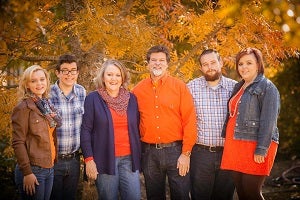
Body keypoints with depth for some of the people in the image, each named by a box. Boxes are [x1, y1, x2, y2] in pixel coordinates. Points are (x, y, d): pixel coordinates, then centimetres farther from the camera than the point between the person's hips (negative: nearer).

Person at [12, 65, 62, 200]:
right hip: (33, 170, -7)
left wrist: (52, 164, 9)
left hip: (49, 168, 7)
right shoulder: (23, 108, -10)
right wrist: (27, 172, -19)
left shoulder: (47, 106, 11)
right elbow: (18, 142, -14)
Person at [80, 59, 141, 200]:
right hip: (105, 160, -3)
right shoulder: (93, 99, -1)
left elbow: (136, 128, 13)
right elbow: (85, 131, -3)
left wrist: (138, 155, 10)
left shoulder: (131, 98, 9)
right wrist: (89, 159, -9)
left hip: (129, 158, 3)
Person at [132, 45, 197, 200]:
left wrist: (186, 153, -9)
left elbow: (189, 121, -5)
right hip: (148, 152, 2)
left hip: (175, 150, -2)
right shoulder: (138, 90, 4)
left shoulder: (180, 87, -2)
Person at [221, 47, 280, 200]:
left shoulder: (267, 87, -6)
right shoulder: (238, 87, 17)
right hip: (235, 145, 7)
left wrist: (261, 150, -19)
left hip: (254, 146, -7)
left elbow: (268, 122, -13)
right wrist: (227, 141, 18)